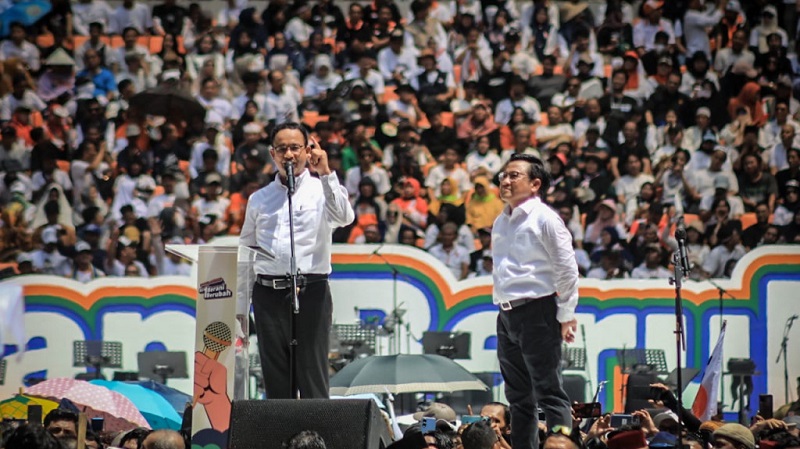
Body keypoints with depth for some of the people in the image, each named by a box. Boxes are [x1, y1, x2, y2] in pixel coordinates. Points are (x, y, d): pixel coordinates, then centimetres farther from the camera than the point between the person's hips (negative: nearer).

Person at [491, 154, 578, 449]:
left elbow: (567, 268, -10)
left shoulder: (544, 218, -8)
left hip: (537, 312, -8)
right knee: (518, 398, 10)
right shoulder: (501, 222, 15)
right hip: (507, 314, 8)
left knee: (548, 392, -9)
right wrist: (501, 304, 17)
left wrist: (566, 315, -11)